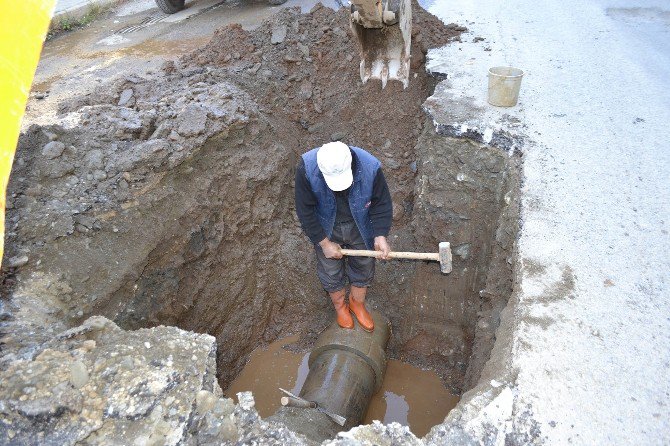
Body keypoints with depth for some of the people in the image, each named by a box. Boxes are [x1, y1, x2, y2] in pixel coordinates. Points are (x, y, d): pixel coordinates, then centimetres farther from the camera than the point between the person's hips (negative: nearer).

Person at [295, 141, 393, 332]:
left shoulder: (370, 167, -31)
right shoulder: (306, 168, -32)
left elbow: (382, 203, -15)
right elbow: (305, 211, -20)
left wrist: (380, 235, -25)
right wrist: (324, 243, -15)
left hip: (361, 227, 1)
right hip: (327, 230, 0)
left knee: (363, 267, 20)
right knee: (331, 272, 18)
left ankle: (357, 303, 51)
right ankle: (340, 306, 50)